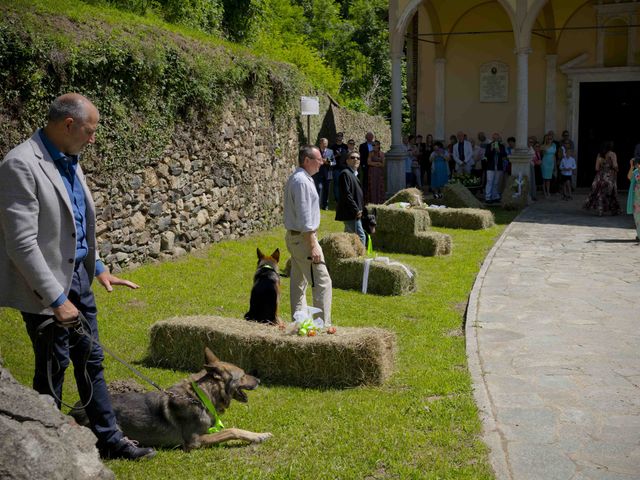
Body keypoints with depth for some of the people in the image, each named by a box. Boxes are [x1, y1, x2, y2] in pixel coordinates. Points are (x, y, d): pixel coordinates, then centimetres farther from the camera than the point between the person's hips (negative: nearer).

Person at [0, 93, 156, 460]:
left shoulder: (69, 161, 8)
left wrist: (97, 266, 12)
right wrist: (56, 298, -23)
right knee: (53, 370, 5)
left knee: (91, 361, 14)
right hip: (46, 286, -8)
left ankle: (110, 439, 26)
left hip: (78, 276, 8)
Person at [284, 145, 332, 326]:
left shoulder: (296, 178, 14)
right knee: (322, 283, -8)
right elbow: (304, 218, -22)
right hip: (303, 238, -11)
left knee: (298, 283, 14)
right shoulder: (302, 181, -18)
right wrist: (313, 246, -21)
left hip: (293, 236, 11)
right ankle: (324, 324, -7)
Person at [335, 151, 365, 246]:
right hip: (350, 213, -10)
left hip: (354, 212, 10)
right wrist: (356, 210, -19)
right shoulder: (345, 173, -12)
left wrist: (359, 210, 15)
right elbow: (346, 194, -20)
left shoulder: (354, 174, 19)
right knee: (361, 236, -12)